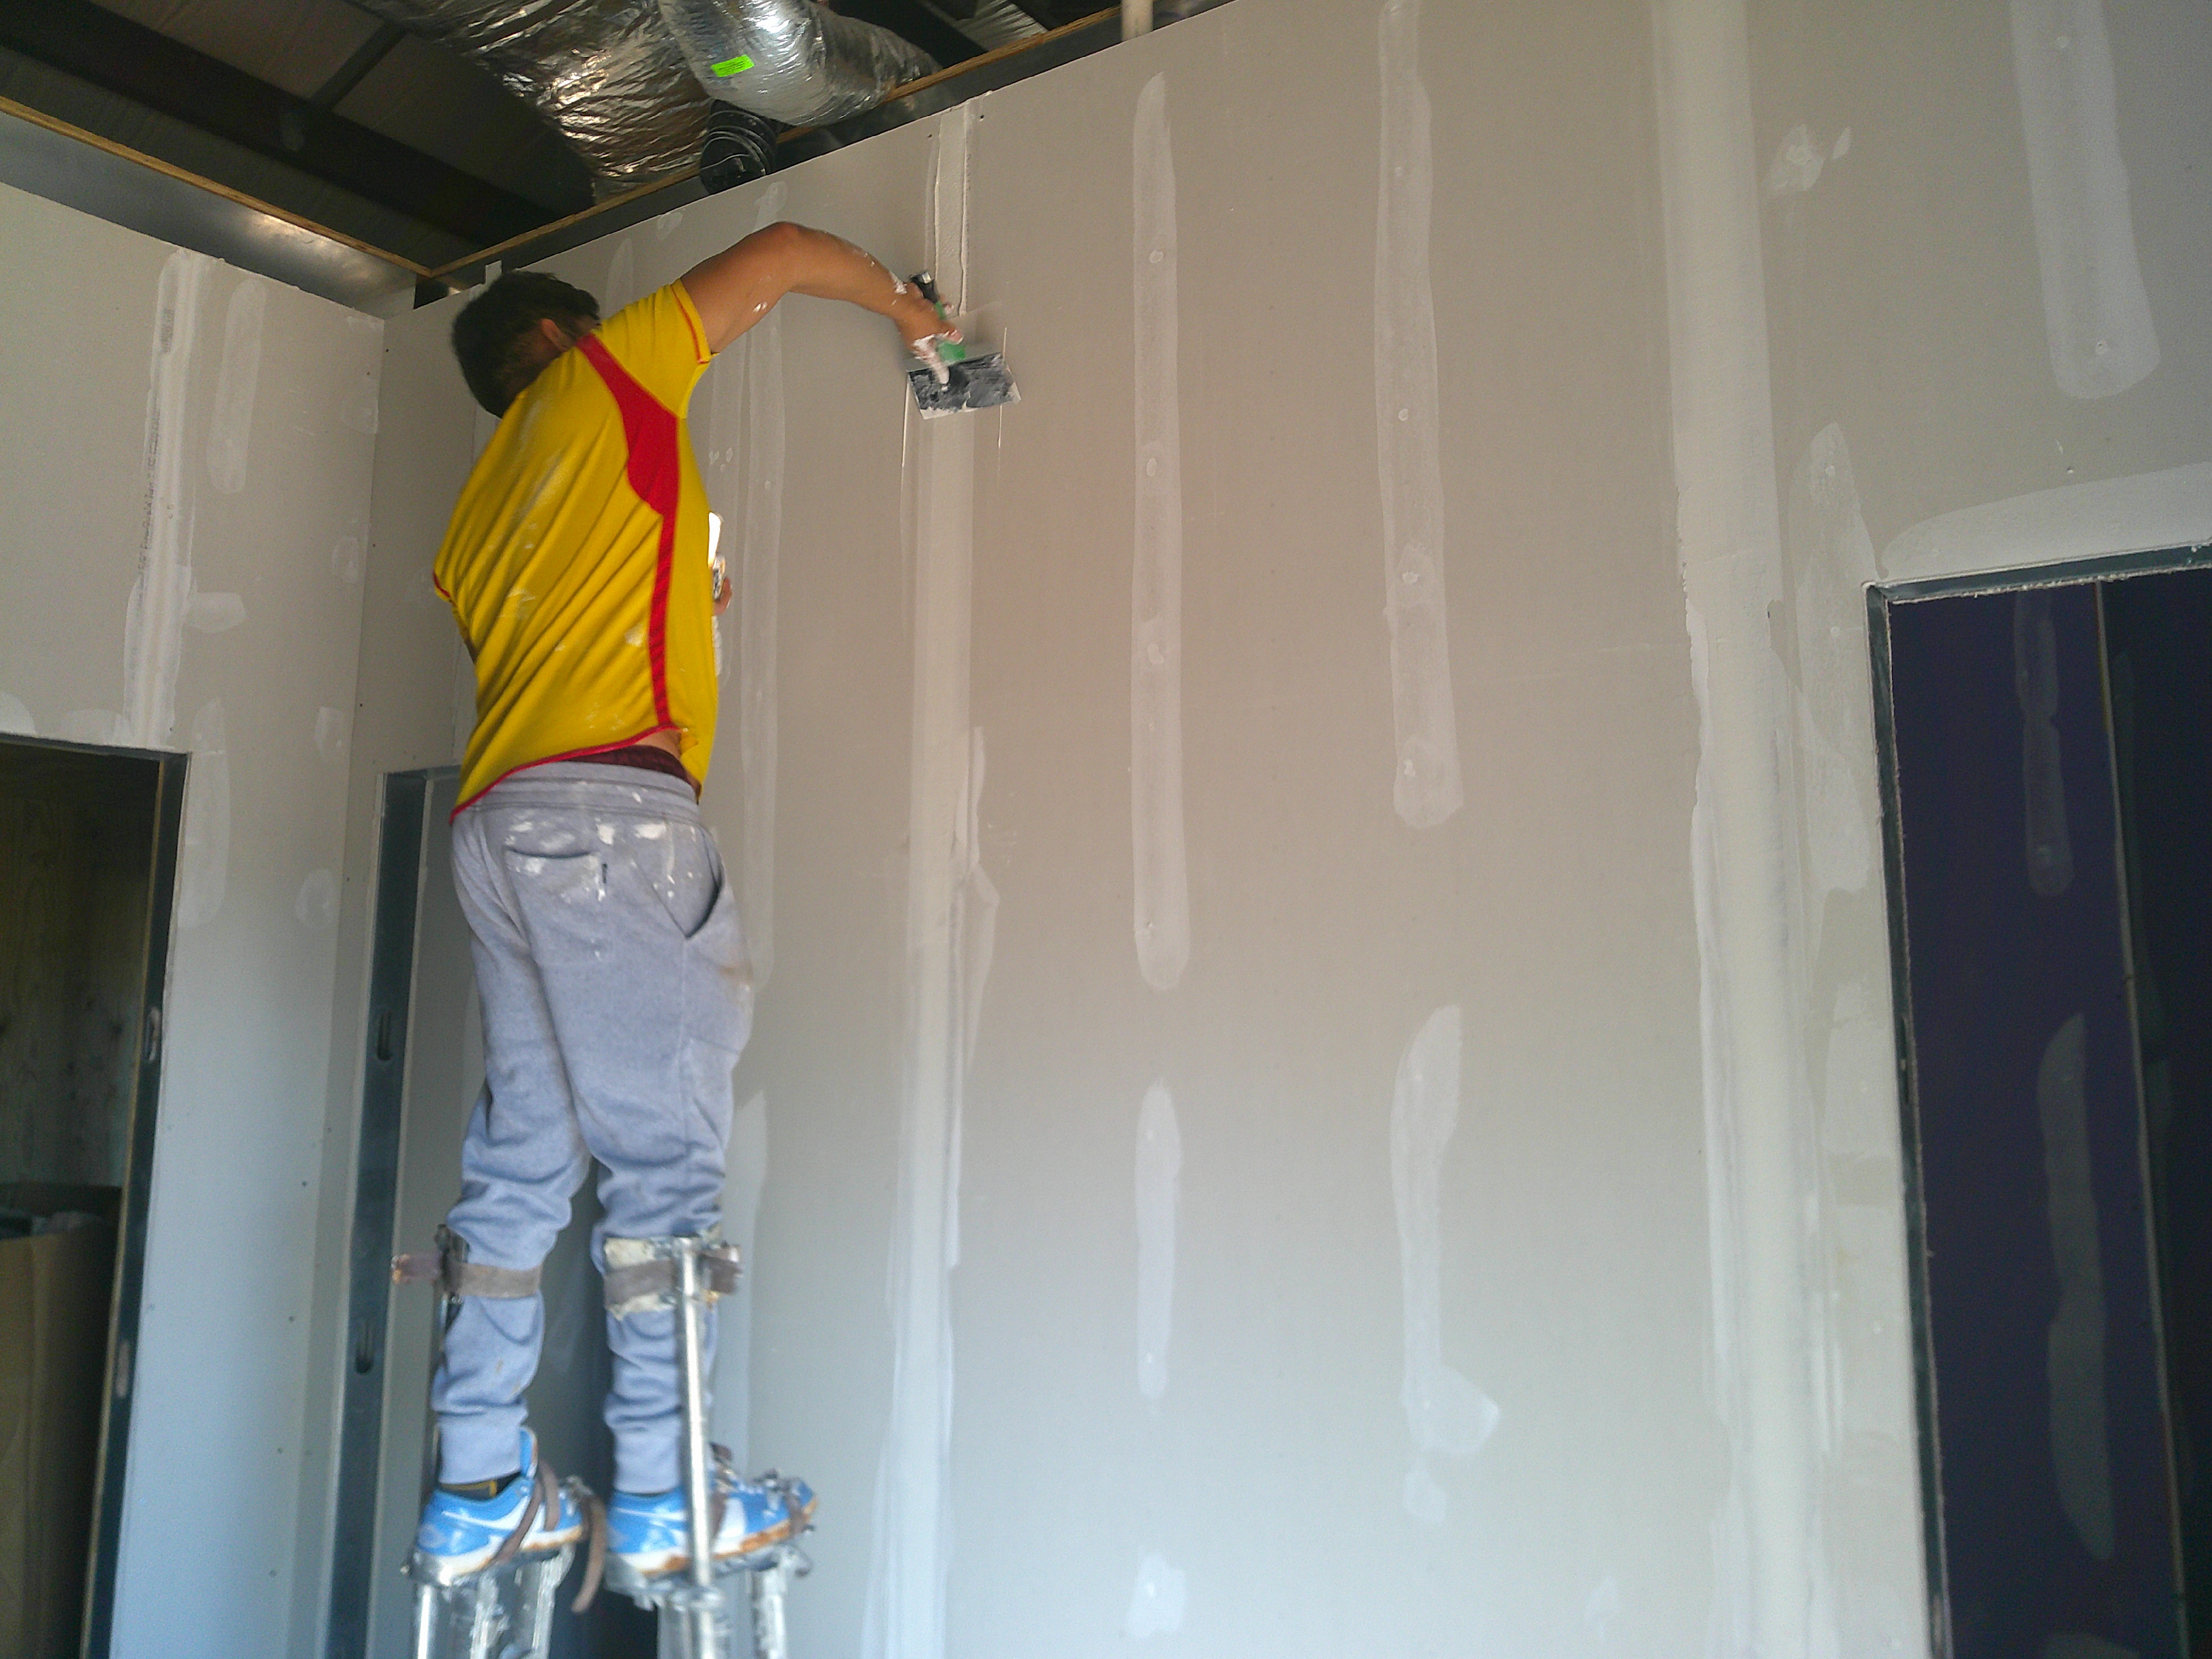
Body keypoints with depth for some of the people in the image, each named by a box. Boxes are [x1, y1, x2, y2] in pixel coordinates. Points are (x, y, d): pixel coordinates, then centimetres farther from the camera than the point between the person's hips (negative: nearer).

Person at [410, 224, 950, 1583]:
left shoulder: (480, 520, 30)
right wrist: (910, 312, 29)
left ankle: (477, 1495, 11)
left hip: (499, 824, 8)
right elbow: (784, 252, 15)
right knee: (663, 1151, -7)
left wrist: (679, 610, 35)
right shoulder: (598, 378, 13)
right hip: (610, 807, -8)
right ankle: (660, 1494, -3)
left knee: (522, 1165, 7)